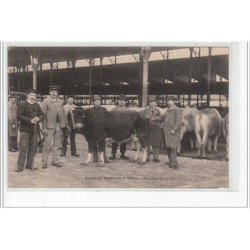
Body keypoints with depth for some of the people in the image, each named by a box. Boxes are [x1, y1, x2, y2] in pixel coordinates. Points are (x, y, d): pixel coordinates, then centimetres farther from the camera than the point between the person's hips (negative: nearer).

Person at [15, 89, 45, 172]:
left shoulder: (37, 105, 14)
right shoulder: (22, 105, -2)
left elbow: (42, 115, 11)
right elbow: (19, 116, -10)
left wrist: (38, 118, -12)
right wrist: (30, 120, -18)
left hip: (34, 130, 5)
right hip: (25, 129, -5)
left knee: (33, 149, 8)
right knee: (23, 148, -7)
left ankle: (29, 165, 18)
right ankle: (20, 166, -3)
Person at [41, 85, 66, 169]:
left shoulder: (60, 102, 12)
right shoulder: (46, 101, -3)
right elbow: (43, 115, -6)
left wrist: (63, 125, 6)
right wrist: (44, 127, -11)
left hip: (58, 126, 5)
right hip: (50, 126, -5)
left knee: (57, 145, 10)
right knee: (48, 145, -3)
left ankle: (55, 160, 18)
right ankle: (44, 162, 5)